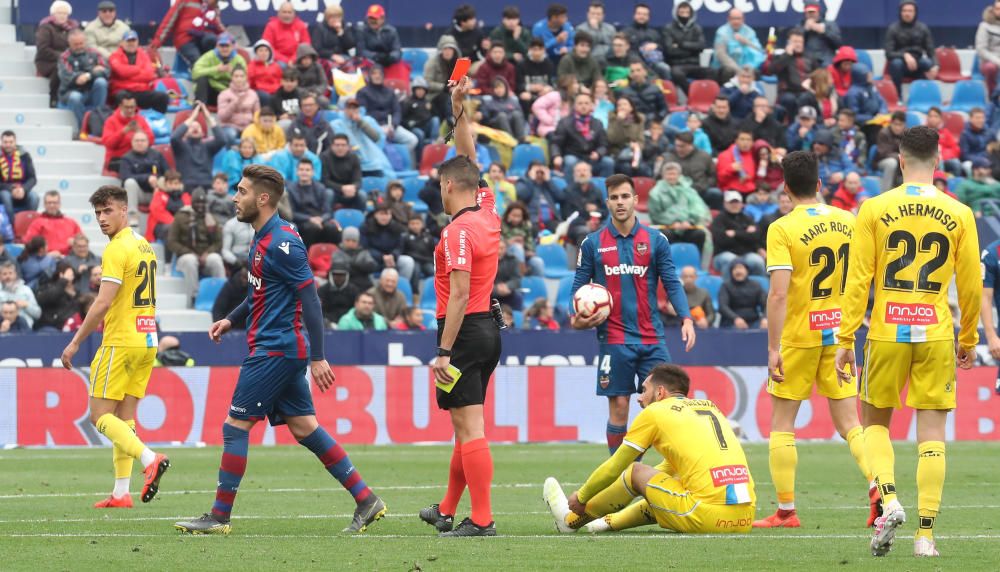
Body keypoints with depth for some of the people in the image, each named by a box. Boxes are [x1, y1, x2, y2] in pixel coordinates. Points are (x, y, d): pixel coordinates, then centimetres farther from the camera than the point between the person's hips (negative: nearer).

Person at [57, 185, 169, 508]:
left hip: (121, 342, -9)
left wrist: (76, 342, -13)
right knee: (124, 417, 9)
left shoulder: (117, 249, -14)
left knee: (100, 415, -4)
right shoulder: (145, 246, 14)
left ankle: (149, 459, -23)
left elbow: (103, 303, -19)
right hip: (147, 341, 9)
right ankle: (121, 493, 5)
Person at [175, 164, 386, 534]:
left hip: (276, 349, -10)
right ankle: (366, 500, 12)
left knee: (235, 426, -5)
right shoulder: (262, 239, 13)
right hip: (283, 349, 10)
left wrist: (317, 357, -21)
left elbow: (310, 297, -20)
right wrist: (231, 319, 18)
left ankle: (220, 517, 0)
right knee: (304, 427, 11)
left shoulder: (281, 243, -18)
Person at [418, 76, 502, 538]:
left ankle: (481, 519, -13)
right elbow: (471, 160, 24)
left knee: (469, 427, -10)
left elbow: (460, 295, -21)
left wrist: (444, 352, -20)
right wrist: (459, 112, 21)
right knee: (467, 426, 17)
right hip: (488, 329, 9)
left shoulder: (458, 231, -15)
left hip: (464, 330, -9)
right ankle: (447, 510, 28)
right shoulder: (487, 213, 8)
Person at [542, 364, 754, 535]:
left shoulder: (654, 412, 5)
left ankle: (572, 520, 31)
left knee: (635, 472, 15)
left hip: (709, 517, -6)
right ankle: (609, 521, 49)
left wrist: (581, 497, 29)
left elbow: (614, 468, 14)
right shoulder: (709, 407, 24)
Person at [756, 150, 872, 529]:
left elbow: (778, 293, -19)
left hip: (798, 337, -4)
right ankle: (877, 486, -15)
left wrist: (773, 348, -17)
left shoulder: (782, 229, -12)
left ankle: (786, 510, 9)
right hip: (838, 333, 4)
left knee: (782, 423, 9)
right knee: (848, 423, 7)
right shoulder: (847, 222, 3)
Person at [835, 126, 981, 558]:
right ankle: (926, 532, 1)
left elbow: (858, 279, -4)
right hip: (936, 334, 1)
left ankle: (889, 500, -7)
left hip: (886, 332, 0)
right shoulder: (959, 215, 1)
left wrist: (845, 339, 0)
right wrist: (968, 339, 17)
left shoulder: (874, 210, -3)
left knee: (875, 421, 16)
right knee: (931, 433, 5)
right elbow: (971, 285, 4)